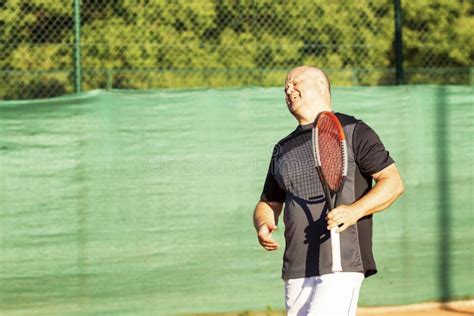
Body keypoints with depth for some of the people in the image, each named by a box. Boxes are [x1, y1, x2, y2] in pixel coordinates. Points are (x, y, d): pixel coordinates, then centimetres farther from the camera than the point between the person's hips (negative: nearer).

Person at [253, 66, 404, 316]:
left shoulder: (352, 131, 3)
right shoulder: (283, 149, 21)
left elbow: (393, 182, -3)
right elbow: (269, 204, 25)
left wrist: (355, 210, -20)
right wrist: (263, 226, 1)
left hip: (342, 266, -6)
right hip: (296, 272, 6)